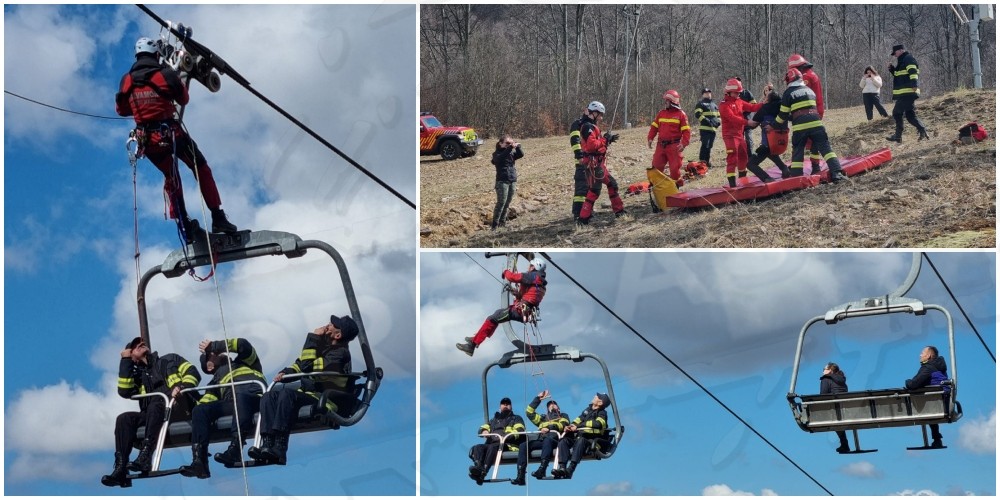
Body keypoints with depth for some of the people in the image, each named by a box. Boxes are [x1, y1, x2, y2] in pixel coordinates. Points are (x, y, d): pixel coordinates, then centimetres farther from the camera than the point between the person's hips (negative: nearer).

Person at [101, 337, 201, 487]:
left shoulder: (169, 360, 18)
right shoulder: (138, 375, 24)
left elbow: (193, 373, 6)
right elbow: (124, 391, 4)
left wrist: (182, 387, -16)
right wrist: (125, 361, 8)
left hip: (179, 407, -4)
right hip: (154, 416, 4)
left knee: (156, 401, -35)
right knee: (124, 419, -20)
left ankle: (145, 456, -45)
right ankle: (120, 468, -31)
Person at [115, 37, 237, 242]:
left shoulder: (126, 80, 1)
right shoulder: (166, 74, -10)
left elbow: (121, 110, 11)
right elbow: (184, 99, 4)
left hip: (148, 140, 4)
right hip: (171, 133, -4)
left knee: (170, 177, 24)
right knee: (201, 169, 13)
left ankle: (184, 225, 18)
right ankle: (218, 218, 7)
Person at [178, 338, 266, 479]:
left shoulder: (244, 362, 33)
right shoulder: (216, 382, 36)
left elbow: (243, 345, 9)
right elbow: (204, 403, 17)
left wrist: (215, 345, 11)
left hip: (254, 396, -4)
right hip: (231, 402, 4)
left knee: (240, 396, -40)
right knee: (199, 410, -19)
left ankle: (235, 448, -49)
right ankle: (199, 462, -31)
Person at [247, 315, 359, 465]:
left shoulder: (340, 353, -13)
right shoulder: (322, 344, 15)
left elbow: (307, 366, -19)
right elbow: (299, 364, 23)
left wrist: (312, 339, -11)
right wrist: (285, 372, 3)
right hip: (307, 392, 9)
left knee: (287, 394, -32)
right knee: (269, 396, -10)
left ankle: (279, 449, -40)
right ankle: (267, 444, -29)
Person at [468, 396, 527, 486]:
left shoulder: (516, 419, 23)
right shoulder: (494, 420, 38)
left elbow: (519, 431, 3)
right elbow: (482, 428, 27)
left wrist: (505, 436, -15)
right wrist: (484, 431, -1)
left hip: (509, 445, -5)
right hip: (491, 443, 5)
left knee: (493, 447, -39)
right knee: (477, 447, -26)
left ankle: (483, 472, -58)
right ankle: (478, 467, -54)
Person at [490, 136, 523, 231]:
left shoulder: (511, 153, 13)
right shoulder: (497, 153, -2)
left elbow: (521, 154, -1)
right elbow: (500, 157, -25)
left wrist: (517, 146, -17)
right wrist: (510, 148, -32)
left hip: (512, 180, 6)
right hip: (502, 181, -6)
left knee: (507, 203, 7)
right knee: (501, 202, -13)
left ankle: (502, 222, 15)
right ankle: (495, 224, -12)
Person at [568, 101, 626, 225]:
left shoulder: (591, 126, 19)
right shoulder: (588, 127, -15)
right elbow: (592, 145, -26)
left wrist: (608, 139, 12)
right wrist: (605, 139, -15)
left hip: (598, 163, 11)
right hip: (593, 163, -11)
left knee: (612, 184, 18)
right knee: (594, 190, -11)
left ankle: (619, 211, 27)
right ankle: (583, 218, -11)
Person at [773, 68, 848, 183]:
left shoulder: (788, 93, 7)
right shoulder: (809, 90, 23)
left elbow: (783, 114, 6)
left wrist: (776, 125, 22)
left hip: (800, 126, -3)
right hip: (815, 123, 3)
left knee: (797, 153, 8)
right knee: (826, 148, -1)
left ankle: (796, 179, 1)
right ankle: (837, 173, -15)